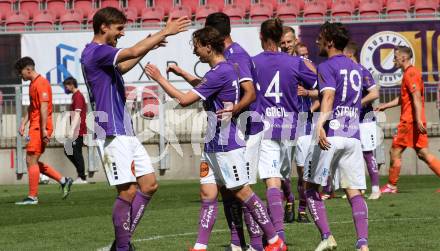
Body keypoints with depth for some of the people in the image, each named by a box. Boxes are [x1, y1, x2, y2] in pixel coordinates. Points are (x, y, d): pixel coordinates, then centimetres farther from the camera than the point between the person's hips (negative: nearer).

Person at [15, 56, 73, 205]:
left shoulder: (41, 83, -13)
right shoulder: (33, 84, 18)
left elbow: (44, 107, -19)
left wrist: (44, 129, -23)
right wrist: (23, 124, 14)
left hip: (39, 128, -10)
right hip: (35, 127, 10)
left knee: (31, 160, -8)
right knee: (33, 161, 11)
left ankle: (32, 197, -5)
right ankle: (63, 181, 13)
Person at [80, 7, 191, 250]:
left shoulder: (101, 53, 17)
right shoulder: (95, 52, -13)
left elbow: (121, 67, 38)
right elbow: (133, 52, -25)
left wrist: (150, 44, 32)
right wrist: (165, 32, -16)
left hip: (125, 132, 10)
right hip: (112, 133, -10)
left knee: (149, 184, 7)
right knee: (128, 191, -10)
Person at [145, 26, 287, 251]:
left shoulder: (220, 72, -19)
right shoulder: (225, 68, 12)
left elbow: (184, 99, -20)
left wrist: (159, 78, -10)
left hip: (227, 144, -10)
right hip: (213, 144, 10)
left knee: (241, 192, -4)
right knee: (207, 194, 3)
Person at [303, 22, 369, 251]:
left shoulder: (326, 67, -3)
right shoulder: (356, 69, 19)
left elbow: (328, 96, -21)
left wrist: (320, 125, -37)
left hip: (330, 136, -6)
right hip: (353, 136, 6)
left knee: (311, 187, 8)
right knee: (354, 192, 0)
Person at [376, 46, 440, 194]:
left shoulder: (410, 74, -12)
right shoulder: (410, 73, 19)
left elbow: (416, 97, -21)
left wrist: (418, 119, -27)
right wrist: (385, 106, 29)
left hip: (410, 121, -9)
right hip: (416, 121, 9)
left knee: (395, 152, 0)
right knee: (423, 154, 6)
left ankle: (391, 186, 8)